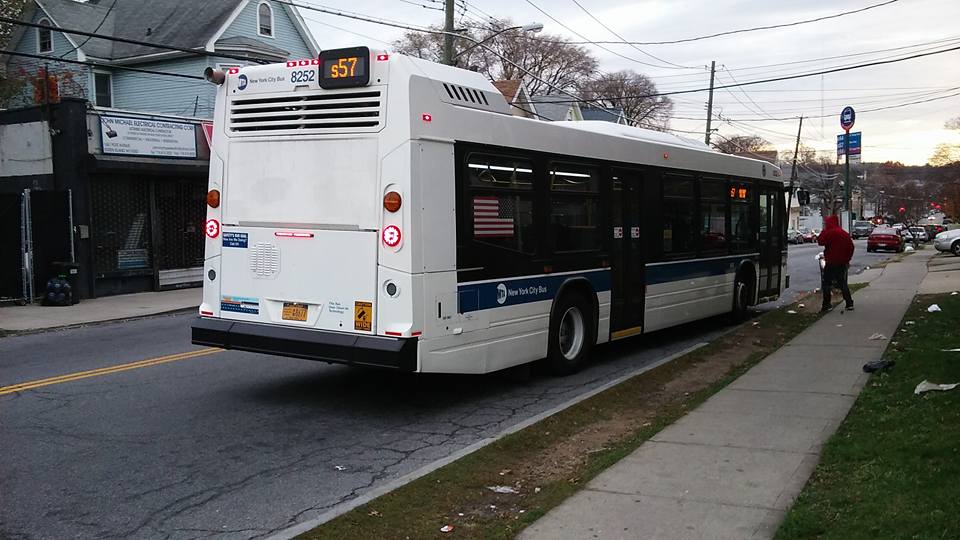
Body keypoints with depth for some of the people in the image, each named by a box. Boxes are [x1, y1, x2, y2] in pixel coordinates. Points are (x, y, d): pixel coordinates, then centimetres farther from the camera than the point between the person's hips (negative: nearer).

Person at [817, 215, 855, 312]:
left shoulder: (829, 232, -14)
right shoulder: (844, 233, 10)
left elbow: (820, 241, -14)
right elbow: (851, 247, 12)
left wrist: (823, 231, -2)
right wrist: (847, 259, 17)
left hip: (831, 263, -7)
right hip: (842, 263, 7)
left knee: (826, 283, 1)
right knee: (842, 283, 15)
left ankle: (826, 305, -2)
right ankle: (849, 304, 12)